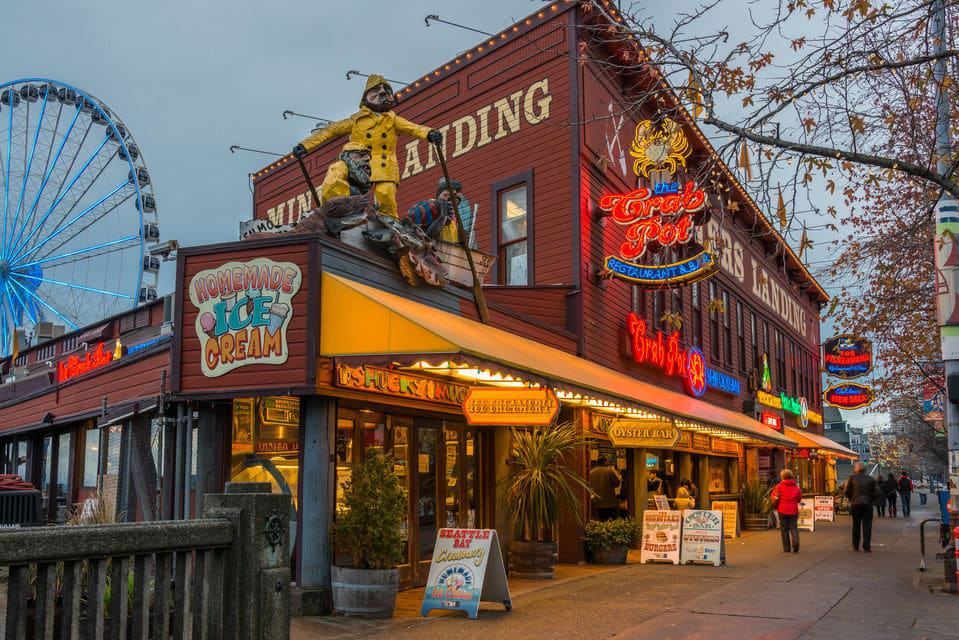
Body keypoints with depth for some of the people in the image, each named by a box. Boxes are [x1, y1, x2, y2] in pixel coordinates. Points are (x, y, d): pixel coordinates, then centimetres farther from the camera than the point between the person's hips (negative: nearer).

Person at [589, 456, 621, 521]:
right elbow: (617, 483, -6)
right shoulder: (610, 471, -11)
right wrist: (616, 474, 9)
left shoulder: (592, 472, 4)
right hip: (610, 503, -4)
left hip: (598, 503, 4)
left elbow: (591, 485, 12)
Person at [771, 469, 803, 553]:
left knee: (784, 528, 7)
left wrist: (775, 506, 14)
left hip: (782, 510, -2)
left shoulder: (779, 487, -5)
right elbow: (799, 499, 15)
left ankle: (787, 548, 6)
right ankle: (796, 541, -17)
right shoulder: (796, 487, 6)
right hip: (793, 510, 2)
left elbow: (773, 498, -4)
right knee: (793, 527, 10)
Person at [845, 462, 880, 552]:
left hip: (855, 504, 1)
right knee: (867, 526, 2)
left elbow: (847, 492, -2)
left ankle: (856, 546, 20)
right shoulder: (871, 479, -2)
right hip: (867, 504, -1)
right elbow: (876, 493, -3)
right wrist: (871, 500, 14)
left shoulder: (852, 478, -3)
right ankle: (866, 547, -5)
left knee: (856, 525, 13)